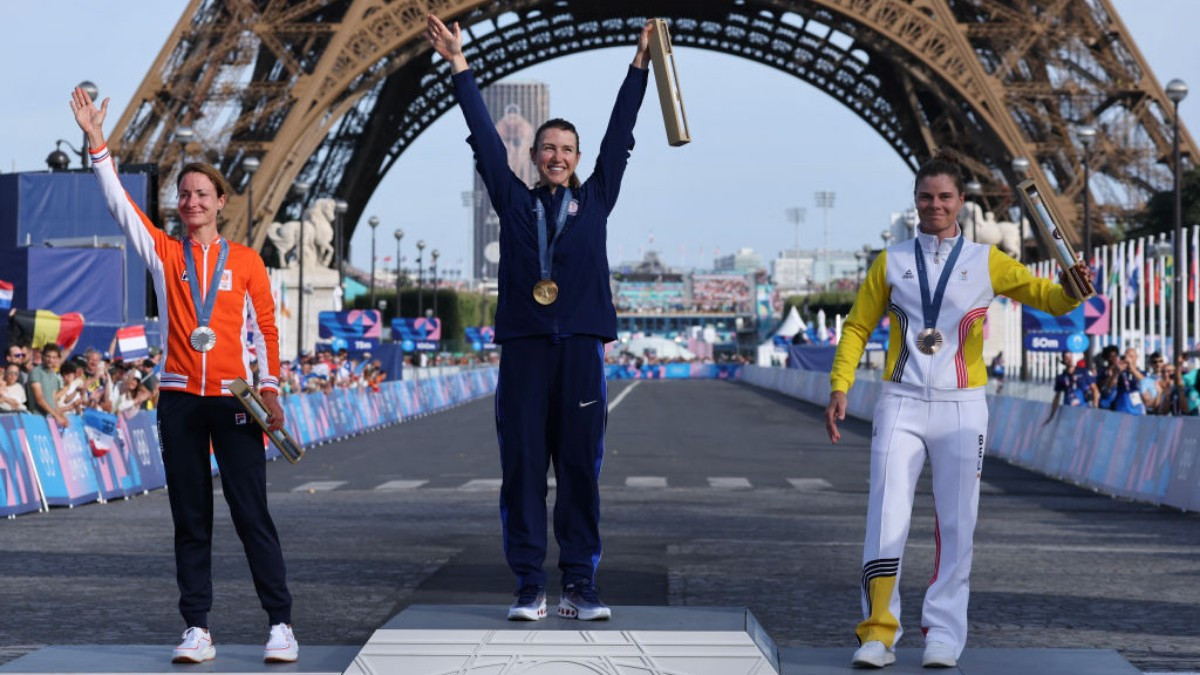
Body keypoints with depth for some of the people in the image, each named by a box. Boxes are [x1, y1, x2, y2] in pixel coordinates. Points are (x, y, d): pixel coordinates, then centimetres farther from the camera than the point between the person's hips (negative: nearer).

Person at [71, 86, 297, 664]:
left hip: (233, 399, -2)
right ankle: (197, 631, 7)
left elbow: (265, 328, 6)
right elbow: (118, 203, 0)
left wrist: (269, 388, -3)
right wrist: (96, 142, -9)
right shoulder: (164, 254, 8)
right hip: (179, 399, 2)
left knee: (252, 515, -4)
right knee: (190, 521, 4)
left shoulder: (245, 261, 6)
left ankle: (280, 625, 0)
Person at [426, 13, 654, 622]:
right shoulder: (515, 200, 14)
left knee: (581, 470, 1)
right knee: (522, 469, -1)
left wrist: (640, 62, 9)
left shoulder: (594, 198, 15)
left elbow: (619, 134, 12)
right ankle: (529, 586, 3)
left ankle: (579, 585, 5)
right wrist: (459, 65, 9)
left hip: (581, 348, 0)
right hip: (524, 348, 0)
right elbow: (486, 139, 12)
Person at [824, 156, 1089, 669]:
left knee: (956, 526, 0)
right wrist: (840, 387, -1)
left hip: (961, 409, 0)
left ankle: (943, 635, 7)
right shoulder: (891, 262, 10)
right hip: (900, 404, 0)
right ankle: (878, 632, -2)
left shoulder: (986, 262, 7)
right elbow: (857, 326, 11)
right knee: (886, 520, -7)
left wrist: (1073, 290, -20)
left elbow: (1049, 298, 3)